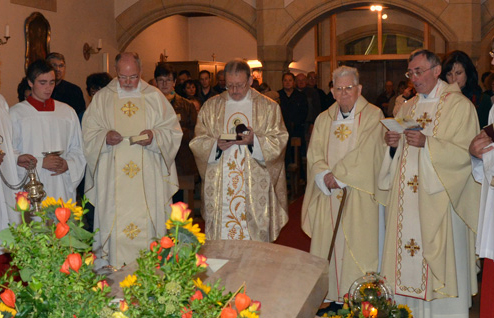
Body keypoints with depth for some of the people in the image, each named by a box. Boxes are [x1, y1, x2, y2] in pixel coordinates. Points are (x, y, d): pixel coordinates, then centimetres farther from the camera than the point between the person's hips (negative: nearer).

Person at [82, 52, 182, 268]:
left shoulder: (155, 97, 8)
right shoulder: (101, 98, 9)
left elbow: (173, 130, 7)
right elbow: (88, 132, 7)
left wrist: (155, 137, -13)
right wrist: (104, 137, -14)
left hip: (148, 178, 0)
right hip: (112, 179, 0)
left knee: (148, 221, -2)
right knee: (113, 223, -3)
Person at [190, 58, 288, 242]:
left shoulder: (268, 107, 6)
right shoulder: (211, 106, 10)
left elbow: (279, 140, 0)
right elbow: (197, 141, 7)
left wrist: (254, 141, -16)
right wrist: (216, 145, -13)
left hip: (254, 186, -1)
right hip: (220, 186, 1)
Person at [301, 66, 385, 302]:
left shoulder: (373, 116, -1)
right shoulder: (323, 119, 13)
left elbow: (364, 154, -12)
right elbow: (314, 155, 5)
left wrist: (336, 175, -11)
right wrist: (326, 177, -13)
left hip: (359, 195, -4)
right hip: (328, 195, 4)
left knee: (358, 247, -4)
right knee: (328, 246, 3)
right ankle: (331, 296, 10)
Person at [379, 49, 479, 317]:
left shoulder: (458, 105, -3)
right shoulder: (407, 108, 16)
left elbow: (464, 152, -12)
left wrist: (427, 143, -23)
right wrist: (392, 143, -4)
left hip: (438, 197, -5)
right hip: (406, 198, 6)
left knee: (438, 255, -2)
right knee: (407, 254, 6)